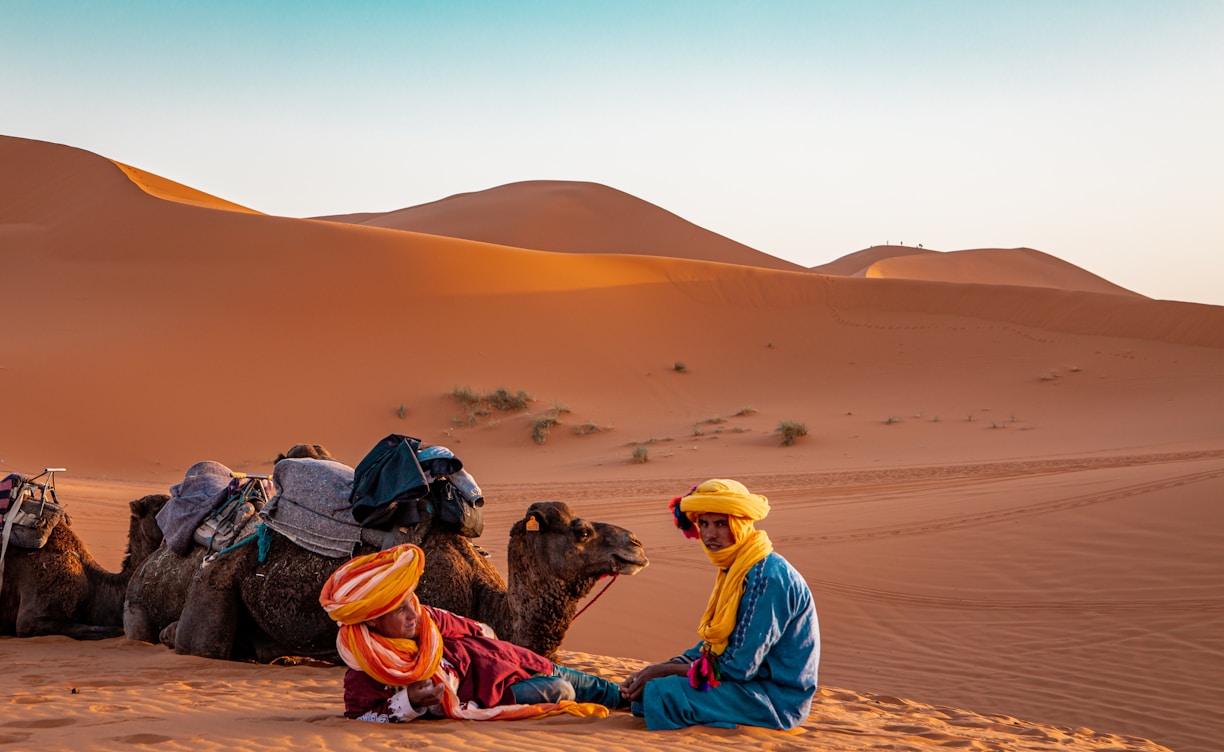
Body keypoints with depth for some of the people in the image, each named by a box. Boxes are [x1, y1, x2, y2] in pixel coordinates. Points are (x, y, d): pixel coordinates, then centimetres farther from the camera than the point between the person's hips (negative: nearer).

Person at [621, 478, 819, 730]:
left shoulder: (767, 577, -22)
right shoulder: (733, 569, 8)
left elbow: (740, 666, -23)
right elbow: (714, 643, 12)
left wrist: (665, 670, -14)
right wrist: (656, 669, -2)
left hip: (777, 697, -10)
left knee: (660, 693, -22)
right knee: (645, 685, 7)